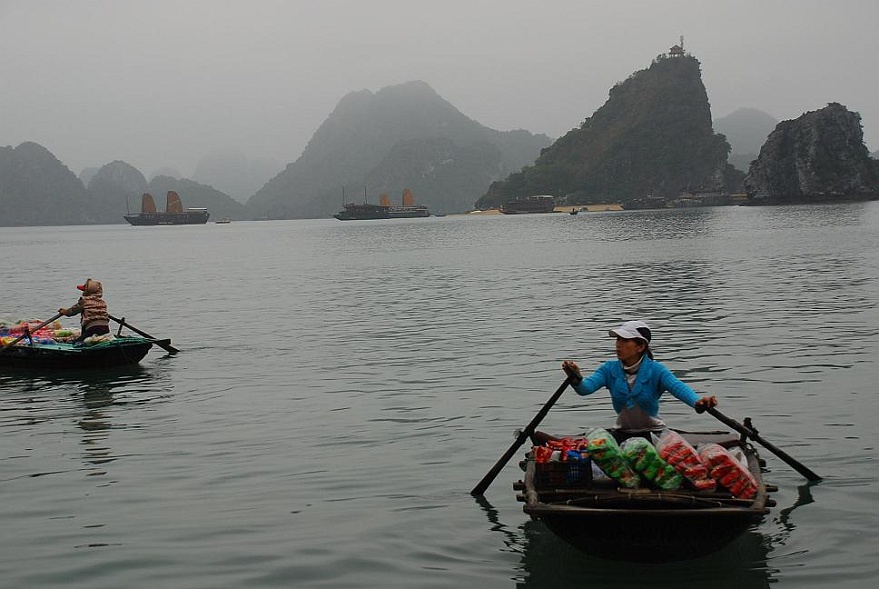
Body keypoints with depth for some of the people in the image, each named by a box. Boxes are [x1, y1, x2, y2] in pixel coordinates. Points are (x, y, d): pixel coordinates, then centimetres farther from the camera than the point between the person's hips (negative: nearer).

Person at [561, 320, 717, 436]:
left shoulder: (655, 370, -11)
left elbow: (677, 387, -29)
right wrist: (576, 379, -42)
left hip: (654, 432, -3)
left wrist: (698, 401, -51)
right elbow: (585, 388, -17)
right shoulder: (610, 369, -2)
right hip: (623, 432, 3)